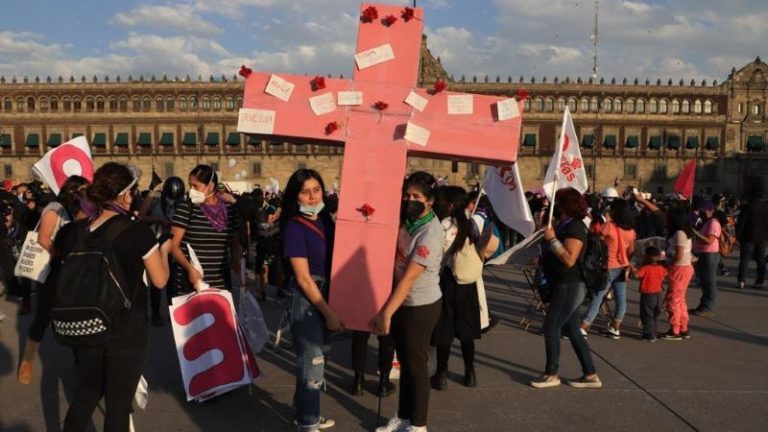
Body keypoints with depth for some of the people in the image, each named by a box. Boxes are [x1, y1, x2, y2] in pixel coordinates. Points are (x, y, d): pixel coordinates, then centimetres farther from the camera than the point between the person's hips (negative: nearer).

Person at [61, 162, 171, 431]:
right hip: (126, 327, -5)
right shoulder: (137, 231, -15)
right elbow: (160, 280, -7)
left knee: (86, 392, 23)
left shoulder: (73, 232, -2)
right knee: (119, 401, 9)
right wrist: (164, 250, 8)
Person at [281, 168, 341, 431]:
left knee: (314, 356, 18)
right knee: (312, 360, 0)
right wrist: (329, 313, -16)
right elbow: (303, 278, -18)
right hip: (306, 298, -7)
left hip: (326, 293, 7)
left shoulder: (325, 219, 4)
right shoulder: (294, 227, -16)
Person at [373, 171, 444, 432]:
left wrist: (385, 313, -25)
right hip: (402, 302, 7)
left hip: (421, 306, -7)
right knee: (404, 361, 18)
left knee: (416, 364, 6)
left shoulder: (430, 233, -22)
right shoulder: (407, 220, 2)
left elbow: (409, 277, -25)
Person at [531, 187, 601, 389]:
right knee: (572, 331, 12)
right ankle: (590, 375, 19)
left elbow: (569, 260, -27)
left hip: (570, 286, -10)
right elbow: (555, 255, 15)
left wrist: (552, 239, -22)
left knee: (551, 328, -3)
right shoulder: (564, 225, 13)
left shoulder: (575, 227, -17)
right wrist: (548, 227, 9)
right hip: (565, 286, 10)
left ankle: (551, 374, 9)